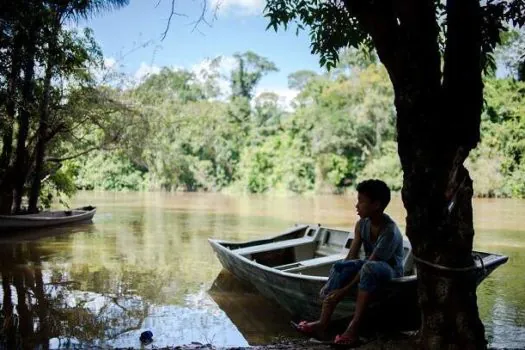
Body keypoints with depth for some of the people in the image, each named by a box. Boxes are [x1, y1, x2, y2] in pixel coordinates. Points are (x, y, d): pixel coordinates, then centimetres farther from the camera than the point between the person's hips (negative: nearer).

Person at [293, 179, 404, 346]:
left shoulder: (389, 232, -28)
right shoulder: (362, 224, -6)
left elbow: (369, 264, -31)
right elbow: (351, 257, -8)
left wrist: (344, 290, -33)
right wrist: (332, 283, -18)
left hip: (390, 270, -6)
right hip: (369, 266, 6)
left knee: (369, 268, -40)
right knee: (339, 266, -24)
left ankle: (354, 326, -39)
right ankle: (323, 321, -27)